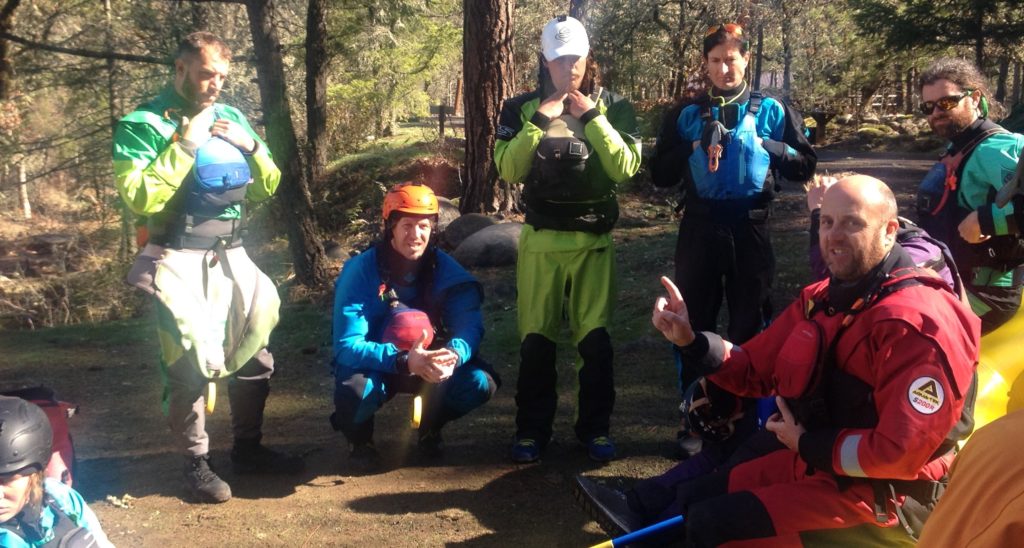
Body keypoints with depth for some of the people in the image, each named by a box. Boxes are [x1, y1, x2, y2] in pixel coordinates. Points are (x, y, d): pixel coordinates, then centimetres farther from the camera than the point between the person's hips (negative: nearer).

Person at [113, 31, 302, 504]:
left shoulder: (232, 118, 9)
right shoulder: (142, 124, -7)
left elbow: (268, 187, 13)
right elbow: (141, 198, -20)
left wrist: (251, 146, -6)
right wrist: (186, 144, -20)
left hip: (232, 255, 6)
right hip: (180, 261, -6)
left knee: (255, 353, 12)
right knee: (189, 364, -4)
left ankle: (248, 448, 30)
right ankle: (196, 464, 15)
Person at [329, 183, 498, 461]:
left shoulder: (446, 269, -11)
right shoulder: (361, 271, -21)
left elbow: (470, 325, -17)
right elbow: (348, 345, -27)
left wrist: (453, 355, -41)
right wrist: (404, 361, -43)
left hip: (430, 362, 3)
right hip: (375, 364, -3)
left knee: (481, 382, -23)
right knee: (355, 393, -36)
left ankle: (431, 426, 10)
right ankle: (360, 434, 2)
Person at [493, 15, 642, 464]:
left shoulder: (613, 106, 2)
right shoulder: (522, 108, 2)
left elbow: (626, 167, -11)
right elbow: (508, 169, -8)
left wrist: (592, 118, -16)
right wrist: (540, 121, -16)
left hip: (594, 239, 0)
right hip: (540, 238, 0)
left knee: (595, 336, 3)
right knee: (535, 336, 4)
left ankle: (595, 427, 18)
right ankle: (532, 428, 17)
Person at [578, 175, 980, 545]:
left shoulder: (917, 324, -24)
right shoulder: (819, 300, 5)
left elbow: (900, 453, -28)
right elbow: (752, 370, 9)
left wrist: (807, 445, -16)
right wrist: (690, 339, -7)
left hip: (878, 494, -8)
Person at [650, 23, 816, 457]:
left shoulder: (772, 110, 6)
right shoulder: (686, 113, 9)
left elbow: (805, 165, 5)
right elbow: (660, 174, 5)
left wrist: (766, 145, -9)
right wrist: (694, 148, -10)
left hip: (750, 228, -1)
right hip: (700, 227, 1)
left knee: (751, 326, 8)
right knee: (695, 324, 6)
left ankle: (752, 419, 21)